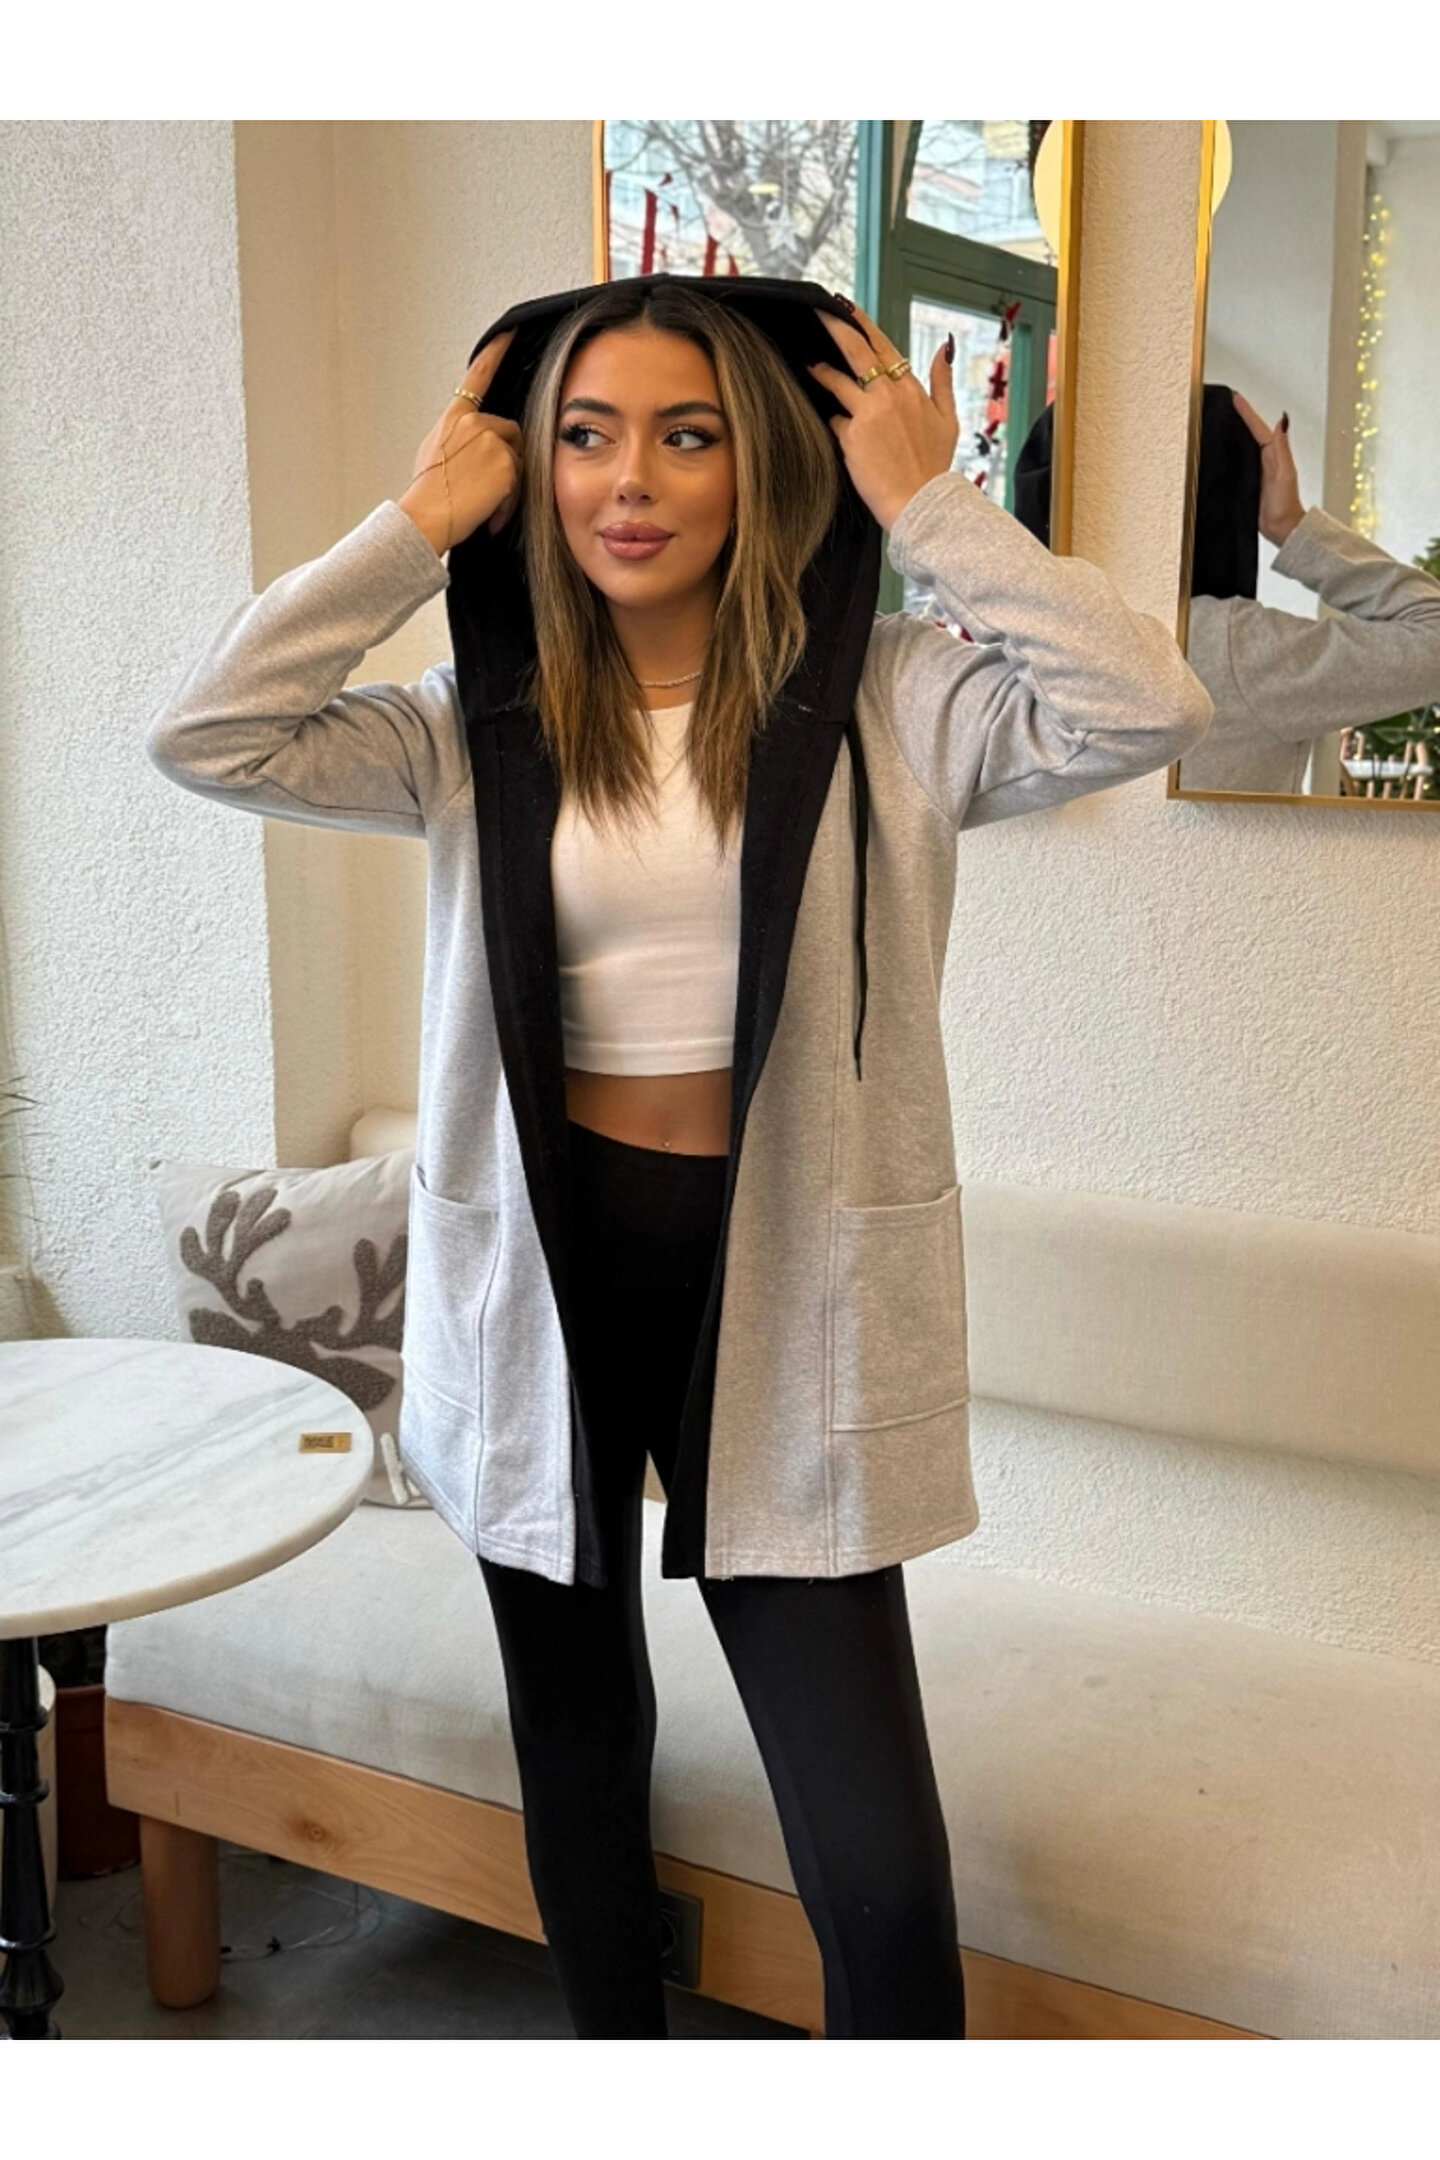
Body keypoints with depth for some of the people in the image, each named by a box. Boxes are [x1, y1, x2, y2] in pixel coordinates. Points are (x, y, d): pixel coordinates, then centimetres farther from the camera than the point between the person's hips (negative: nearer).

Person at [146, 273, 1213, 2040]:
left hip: (776, 1287, -2)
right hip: (543, 1267, 3)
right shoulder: (478, 727, 2)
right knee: (575, 1745, 21)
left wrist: (926, 504, -11)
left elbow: (1145, 712, -18)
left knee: (877, 1861, -4)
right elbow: (204, 736, -10)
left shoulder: (885, 704, -3)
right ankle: (617, 2056, 46)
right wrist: (419, 522, -5)